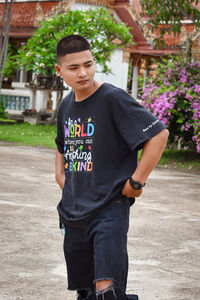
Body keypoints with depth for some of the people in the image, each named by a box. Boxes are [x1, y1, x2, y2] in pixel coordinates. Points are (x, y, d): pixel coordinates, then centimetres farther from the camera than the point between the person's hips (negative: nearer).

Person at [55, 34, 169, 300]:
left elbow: (159, 134, -16)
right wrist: (60, 173, 14)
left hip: (109, 209, -7)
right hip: (73, 212, 7)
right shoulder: (66, 106, 10)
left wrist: (136, 181, -15)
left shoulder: (113, 99, -13)